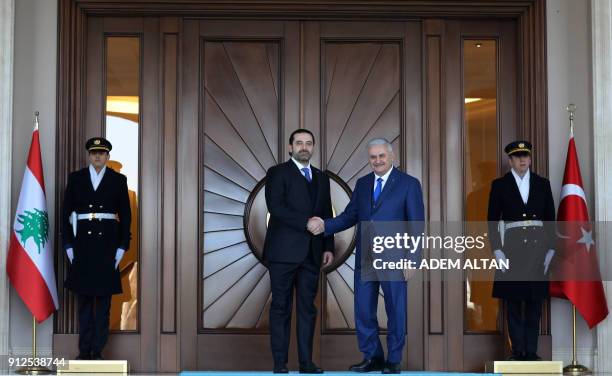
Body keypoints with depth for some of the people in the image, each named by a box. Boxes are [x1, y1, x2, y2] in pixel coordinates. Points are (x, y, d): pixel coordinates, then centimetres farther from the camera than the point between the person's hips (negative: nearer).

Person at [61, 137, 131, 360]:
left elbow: (125, 216, 5)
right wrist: (68, 245, -1)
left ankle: (97, 351, 8)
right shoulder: (75, 178, 7)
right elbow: (66, 212, 6)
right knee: (84, 298, 4)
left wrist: (122, 247, -2)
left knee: (103, 299, 1)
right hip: (82, 242, 1)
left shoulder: (118, 180, 5)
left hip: (107, 242, 0)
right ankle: (84, 350, 11)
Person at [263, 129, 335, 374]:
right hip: (284, 251, -5)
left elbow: (326, 215, 17)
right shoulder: (277, 173, 0)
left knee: (308, 308, 5)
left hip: (311, 253, 5)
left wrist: (328, 247, 8)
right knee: (281, 307, 0)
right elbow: (275, 207, -13)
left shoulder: (321, 178, 17)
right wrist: (306, 222, -18)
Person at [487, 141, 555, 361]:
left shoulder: (542, 184, 9)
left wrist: (550, 249, 2)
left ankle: (531, 351, 11)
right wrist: (497, 250, -6)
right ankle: (517, 350, 9)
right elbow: (492, 220, 1)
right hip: (512, 247, -2)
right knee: (513, 303, 1)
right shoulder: (499, 185, 4)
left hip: (537, 248, 2)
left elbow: (550, 218, 10)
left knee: (534, 303, 5)